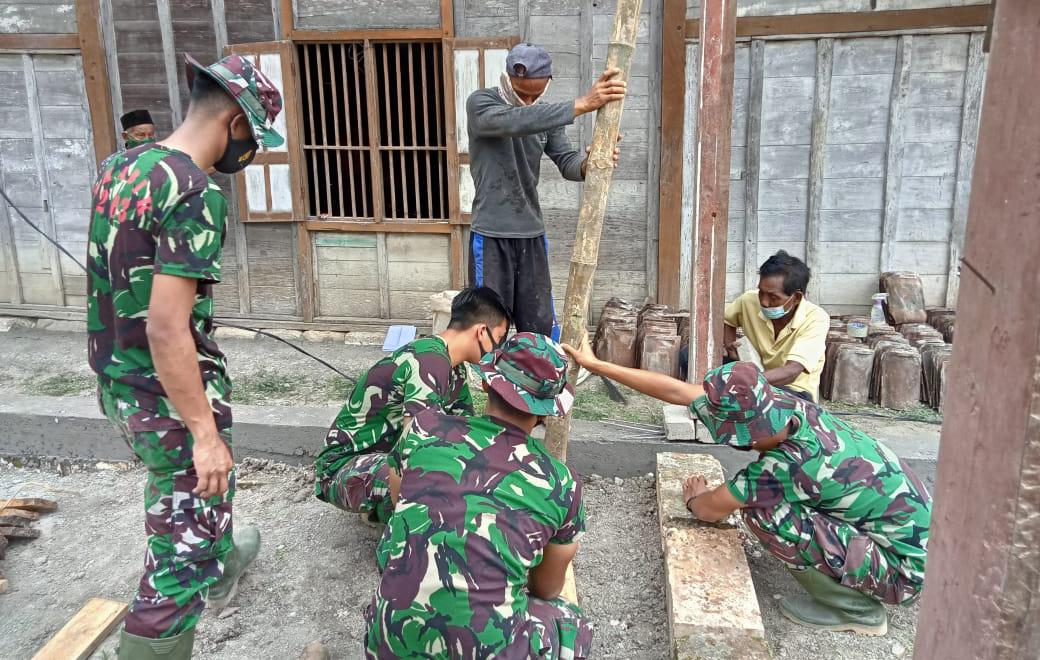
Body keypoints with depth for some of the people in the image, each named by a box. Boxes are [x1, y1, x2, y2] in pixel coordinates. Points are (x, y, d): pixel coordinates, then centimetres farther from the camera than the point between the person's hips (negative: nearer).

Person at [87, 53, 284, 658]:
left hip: (117, 383, 10)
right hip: (171, 397, -10)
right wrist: (205, 432, -21)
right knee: (183, 553, 5)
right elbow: (167, 328, -27)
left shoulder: (120, 167, 4)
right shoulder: (198, 195, -23)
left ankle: (223, 568, 59)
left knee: (205, 489, 33)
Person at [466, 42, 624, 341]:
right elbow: (514, 121, -31)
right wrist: (582, 104, -40)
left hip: (532, 234, 5)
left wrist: (589, 165, -28)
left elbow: (566, 161, -3)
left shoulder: (547, 114, 7)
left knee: (541, 325, 10)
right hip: (491, 235, -4)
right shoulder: (481, 103, -10)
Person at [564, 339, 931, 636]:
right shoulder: (772, 403, -12)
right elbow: (678, 391, -6)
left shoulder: (791, 462, -32)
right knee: (759, 494, 9)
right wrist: (596, 364, -2)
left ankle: (858, 609, 0)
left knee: (761, 511, -21)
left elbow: (711, 510, -17)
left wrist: (693, 497, 7)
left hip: (903, 564, -8)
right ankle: (856, 595, 17)